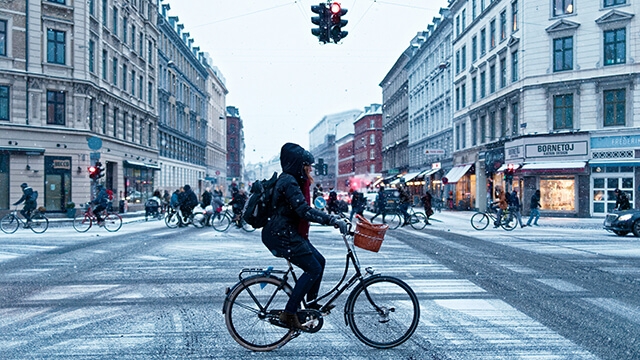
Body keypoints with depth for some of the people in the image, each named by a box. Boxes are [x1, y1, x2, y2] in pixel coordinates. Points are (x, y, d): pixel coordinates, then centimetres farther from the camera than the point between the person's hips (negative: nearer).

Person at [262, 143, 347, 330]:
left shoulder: (293, 180, 15)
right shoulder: (289, 181, -18)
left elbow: (303, 210, 21)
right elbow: (304, 211, -28)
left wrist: (332, 218, 16)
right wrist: (333, 220, -29)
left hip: (290, 233, 10)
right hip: (281, 235, -10)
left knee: (319, 260, 12)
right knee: (313, 269, -10)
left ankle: (311, 303, 26)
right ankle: (288, 313, -5)